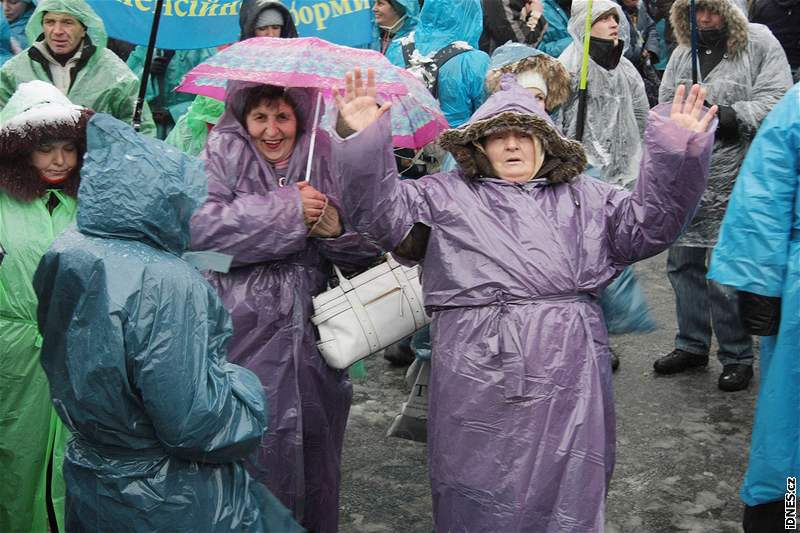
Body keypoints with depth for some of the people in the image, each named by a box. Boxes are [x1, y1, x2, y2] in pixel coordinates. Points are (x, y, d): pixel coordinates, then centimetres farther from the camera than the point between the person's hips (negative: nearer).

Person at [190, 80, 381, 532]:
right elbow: (199, 225, -19)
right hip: (244, 337, -3)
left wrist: (336, 227, -15)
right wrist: (287, 207, -17)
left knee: (314, 456, 13)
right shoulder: (223, 155, -1)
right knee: (250, 457, 1)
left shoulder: (326, 160, 6)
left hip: (310, 338, 3)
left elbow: (368, 251, 6)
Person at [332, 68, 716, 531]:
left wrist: (678, 152, -3)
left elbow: (648, 224, 10)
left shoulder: (585, 197, 18)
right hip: (478, 375, -2)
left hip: (567, 376, 2)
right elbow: (381, 210, 3)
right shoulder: (446, 195, 12)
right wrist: (365, 140, -12)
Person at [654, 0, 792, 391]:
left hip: (732, 180, -6)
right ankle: (692, 345, 31)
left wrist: (731, 114, -24)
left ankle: (737, 356, 13)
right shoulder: (683, 53, 14)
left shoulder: (759, 43, -5)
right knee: (683, 262, 14)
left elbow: (776, 99, -12)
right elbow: (665, 102, 13)